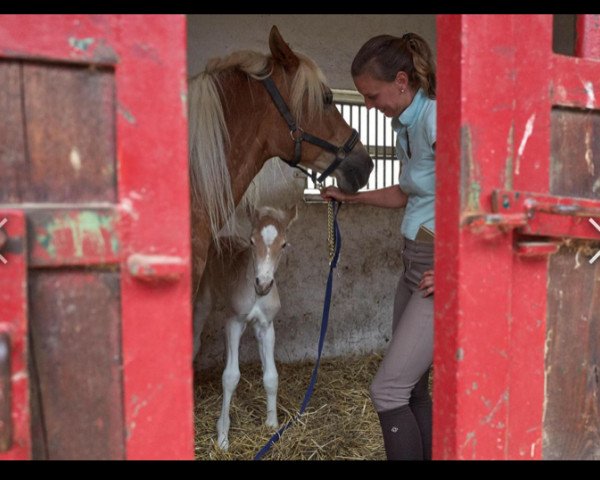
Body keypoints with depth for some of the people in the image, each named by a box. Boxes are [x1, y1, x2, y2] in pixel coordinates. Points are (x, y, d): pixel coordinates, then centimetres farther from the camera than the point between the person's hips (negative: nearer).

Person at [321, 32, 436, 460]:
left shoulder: (436, 119, -17)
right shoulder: (405, 125, 11)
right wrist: (352, 197, 18)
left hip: (442, 272, -9)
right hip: (415, 265, 9)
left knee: (387, 391, -5)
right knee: (412, 388, 16)